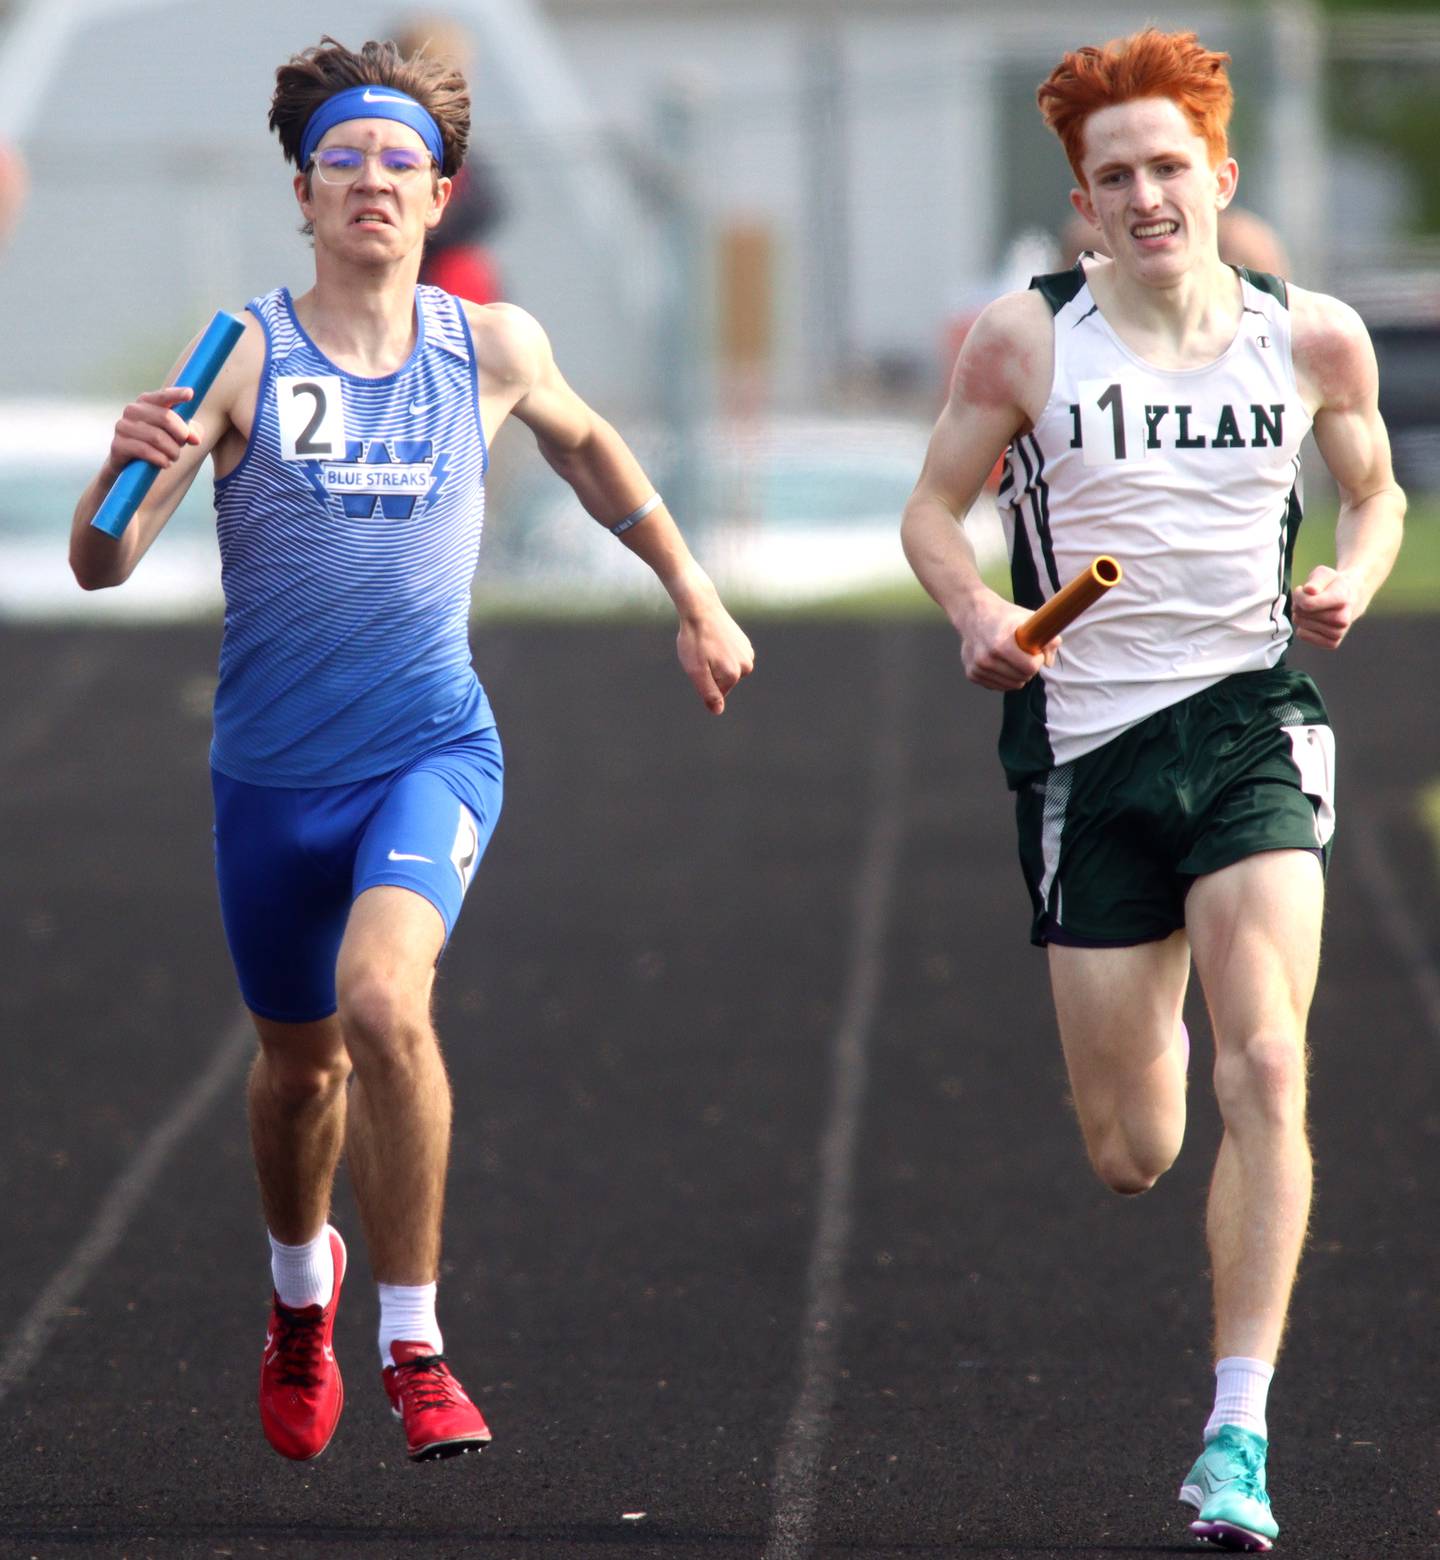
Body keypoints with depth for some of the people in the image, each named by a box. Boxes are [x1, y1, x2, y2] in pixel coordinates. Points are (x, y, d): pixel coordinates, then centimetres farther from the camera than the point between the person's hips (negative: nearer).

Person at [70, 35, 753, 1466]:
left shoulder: (493, 350, -2)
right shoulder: (243, 355, -8)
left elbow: (586, 447, 22)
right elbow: (100, 566, -15)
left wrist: (692, 598, 25)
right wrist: (129, 469, -36)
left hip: (432, 753, -1)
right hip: (271, 772, 1)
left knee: (383, 999, -27)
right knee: (300, 1062, 16)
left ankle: (414, 1346, -15)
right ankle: (301, 1283, 49)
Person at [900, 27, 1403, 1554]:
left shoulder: (1313, 338, 3)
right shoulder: (1025, 340, -1)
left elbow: (1373, 488, 18)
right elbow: (933, 505, 8)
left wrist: (1354, 574, -3)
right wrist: (975, 610, -13)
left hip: (1253, 725, 0)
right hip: (1087, 743, 0)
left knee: (1265, 1072, -19)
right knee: (1130, 1155, 3)